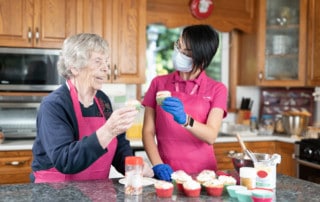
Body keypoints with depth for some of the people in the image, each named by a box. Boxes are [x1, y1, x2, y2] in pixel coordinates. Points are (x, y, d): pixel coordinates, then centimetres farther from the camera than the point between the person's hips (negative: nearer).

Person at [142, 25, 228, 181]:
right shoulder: (159, 83, 6)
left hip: (202, 173, 0)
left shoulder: (217, 90, 2)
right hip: (167, 173, 1)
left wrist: (184, 120, -27)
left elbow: (211, 136, -10)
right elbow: (148, 131, 1)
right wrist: (157, 165, -13)